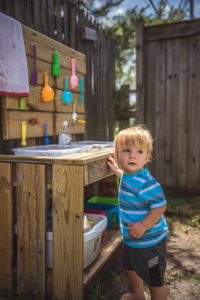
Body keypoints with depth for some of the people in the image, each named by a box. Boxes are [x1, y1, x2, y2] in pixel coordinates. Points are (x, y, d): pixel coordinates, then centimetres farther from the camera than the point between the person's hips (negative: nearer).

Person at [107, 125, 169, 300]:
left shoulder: (146, 183, -30)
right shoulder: (128, 176, -2)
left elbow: (160, 206, -29)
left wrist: (144, 226, -31)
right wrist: (118, 171, 20)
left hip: (149, 241, -10)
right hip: (131, 239, 10)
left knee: (155, 281, 9)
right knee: (131, 267, 31)